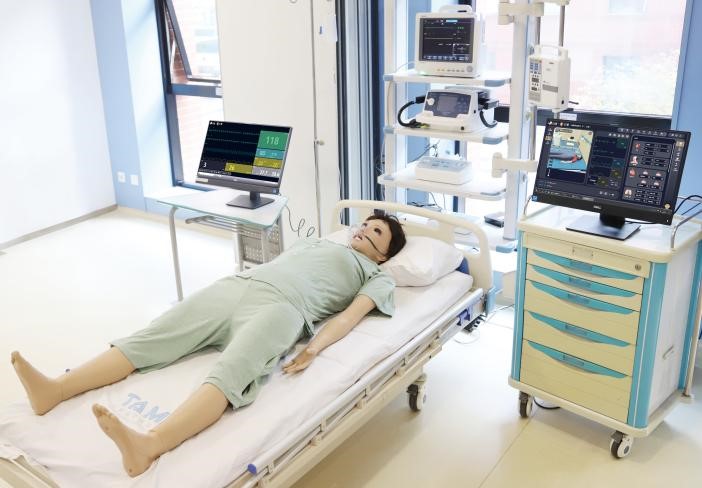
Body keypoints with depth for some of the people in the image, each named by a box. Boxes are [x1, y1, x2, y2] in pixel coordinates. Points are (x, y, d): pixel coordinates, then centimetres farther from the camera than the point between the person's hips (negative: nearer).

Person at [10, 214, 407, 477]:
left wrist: (313, 349, -17)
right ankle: (55, 390, -25)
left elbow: (352, 315, 2)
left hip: (281, 305, -7)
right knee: (150, 338, -13)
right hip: (233, 286, 7)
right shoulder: (317, 242, 39)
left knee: (231, 373, -36)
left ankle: (149, 445, -58)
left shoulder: (379, 278, 20)